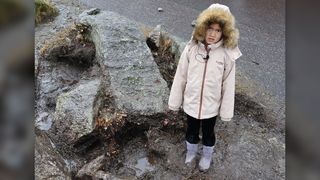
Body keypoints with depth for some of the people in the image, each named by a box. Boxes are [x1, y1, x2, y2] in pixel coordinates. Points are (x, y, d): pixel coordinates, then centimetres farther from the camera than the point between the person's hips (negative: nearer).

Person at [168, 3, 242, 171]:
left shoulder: (227, 54, -17)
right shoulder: (191, 48, -15)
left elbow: (228, 85, -9)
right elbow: (180, 77, -7)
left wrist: (226, 111, -4)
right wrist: (174, 101, -1)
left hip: (211, 105, -1)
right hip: (191, 102, 1)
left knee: (208, 133, 23)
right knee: (191, 131, 25)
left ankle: (207, 156, 52)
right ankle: (191, 151, 54)